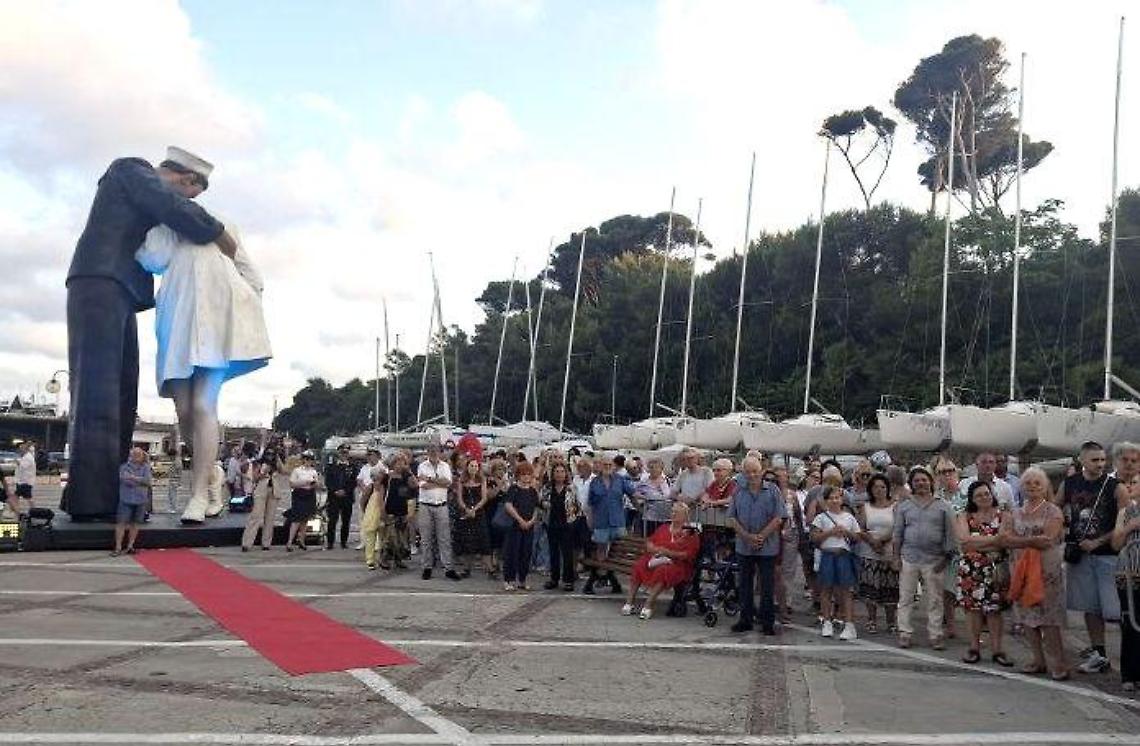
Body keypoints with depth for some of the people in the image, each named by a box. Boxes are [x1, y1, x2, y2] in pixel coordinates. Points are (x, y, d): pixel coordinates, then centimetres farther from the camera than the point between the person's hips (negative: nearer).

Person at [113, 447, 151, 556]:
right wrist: (141, 481, -14)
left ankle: (130, 546, 16)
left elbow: (147, 480, -6)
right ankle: (118, 547, -1)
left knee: (135, 523, 7)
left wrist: (134, 478, -15)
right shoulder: (124, 466, 1)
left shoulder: (145, 467, 7)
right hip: (126, 499, -2)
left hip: (140, 500, 2)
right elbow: (125, 480, -14)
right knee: (121, 523, -5)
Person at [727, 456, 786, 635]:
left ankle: (768, 622, 12)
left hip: (767, 547, -3)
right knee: (744, 585, 11)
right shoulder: (739, 491, 5)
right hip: (744, 547, 3)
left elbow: (778, 518, -7)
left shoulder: (772, 490, -2)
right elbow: (732, 518, 3)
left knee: (767, 586, 3)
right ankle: (745, 619, 21)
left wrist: (761, 537, -14)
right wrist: (747, 536, -10)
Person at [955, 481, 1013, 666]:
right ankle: (974, 647, 12)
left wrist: (975, 544, -14)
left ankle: (996, 650, 8)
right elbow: (964, 540, -10)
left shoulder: (1003, 516, 3)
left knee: (994, 608, 0)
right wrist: (992, 540, -12)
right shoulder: (964, 517, 6)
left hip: (995, 569, -1)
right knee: (972, 607, 3)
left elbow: (1004, 541, -11)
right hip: (970, 569, 1)